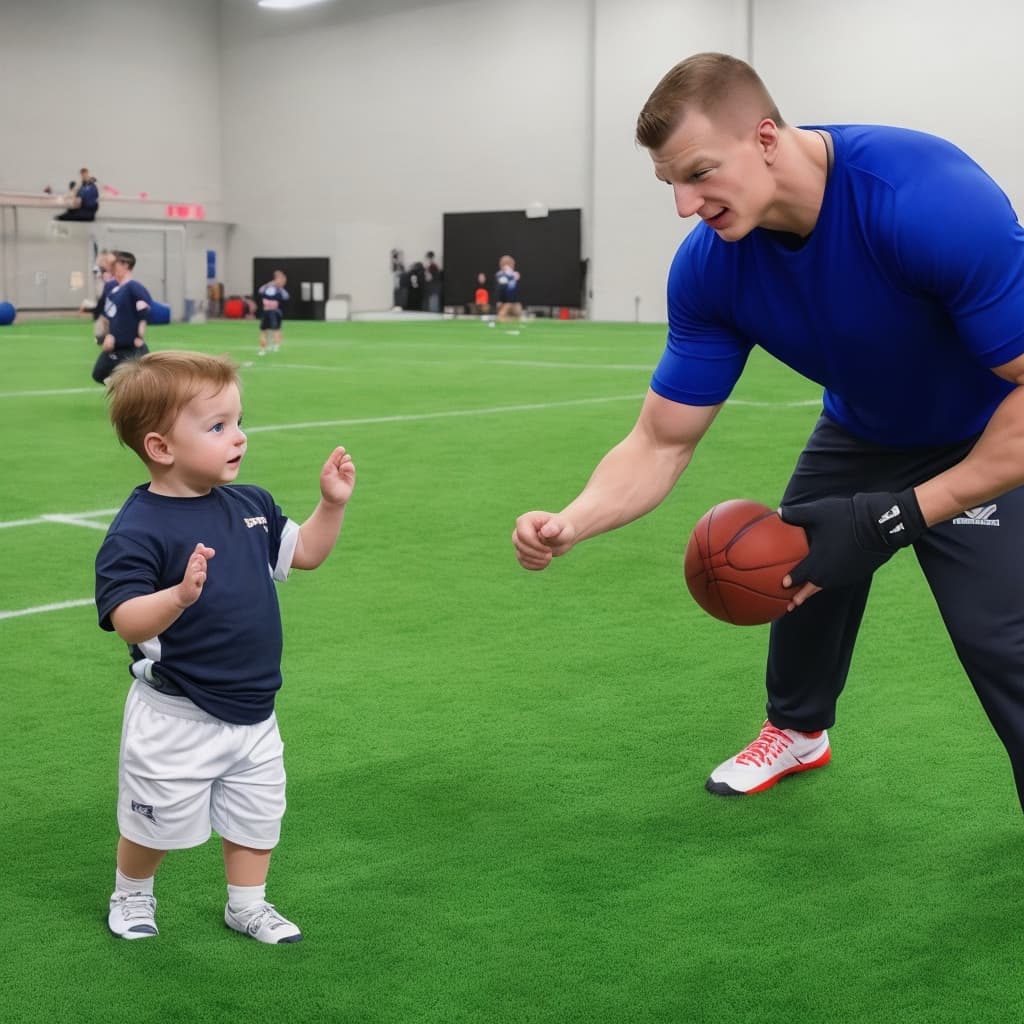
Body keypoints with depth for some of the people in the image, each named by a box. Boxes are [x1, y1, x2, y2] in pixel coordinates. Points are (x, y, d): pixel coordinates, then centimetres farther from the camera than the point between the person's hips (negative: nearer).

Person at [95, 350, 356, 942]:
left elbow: (305, 553, 13)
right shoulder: (138, 530, -22)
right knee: (156, 823, 15)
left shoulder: (250, 505, 0)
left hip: (253, 711, 6)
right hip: (177, 718, -6)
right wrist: (179, 595, -47)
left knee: (256, 817, 19)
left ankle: (247, 905, 40)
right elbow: (127, 622, -30)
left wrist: (333, 503, -2)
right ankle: (132, 896, 42)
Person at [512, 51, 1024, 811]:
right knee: (792, 562, 19)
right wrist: (571, 523, -33)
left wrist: (898, 517, -38)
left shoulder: (933, 200, -39)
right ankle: (799, 730, 50)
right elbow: (663, 442, -14)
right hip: (865, 429, 6)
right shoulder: (710, 266, -20)